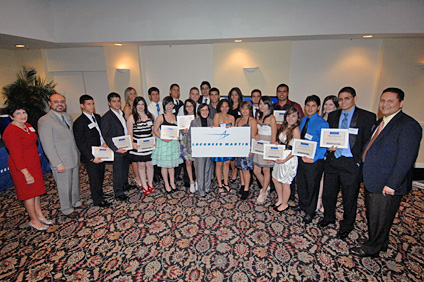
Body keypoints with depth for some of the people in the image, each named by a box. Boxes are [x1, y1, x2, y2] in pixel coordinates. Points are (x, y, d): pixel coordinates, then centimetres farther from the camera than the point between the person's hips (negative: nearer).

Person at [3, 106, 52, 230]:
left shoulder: (28, 126, 6)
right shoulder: (11, 131, -20)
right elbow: (16, 155, -22)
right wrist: (27, 174, -22)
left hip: (34, 164, 8)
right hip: (22, 167, -8)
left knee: (37, 189, 17)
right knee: (29, 193, 5)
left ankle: (39, 215, 32)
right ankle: (34, 220, 21)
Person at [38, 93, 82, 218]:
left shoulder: (67, 117, 10)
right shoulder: (44, 121, -14)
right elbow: (47, 146, -17)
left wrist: (78, 154, 12)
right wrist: (58, 164, -19)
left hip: (74, 158, 7)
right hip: (61, 162, -7)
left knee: (75, 182, 20)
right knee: (64, 187, 7)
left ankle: (76, 202, 40)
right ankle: (67, 209, 26)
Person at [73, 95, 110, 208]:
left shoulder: (97, 117, 6)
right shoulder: (79, 122, -16)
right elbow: (80, 143, -17)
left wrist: (104, 142, -1)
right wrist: (92, 158, -20)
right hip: (90, 157, -7)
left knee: (101, 176, 21)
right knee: (94, 178, 7)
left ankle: (100, 194, 42)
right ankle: (97, 200, 26)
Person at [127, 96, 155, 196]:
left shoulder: (150, 116, 8)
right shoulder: (132, 118, -3)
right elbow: (130, 133, -3)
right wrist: (132, 143, -18)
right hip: (138, 146, -3)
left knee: (150, 164, 7)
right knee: (141, 165, 6)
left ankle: (150, 184, 24)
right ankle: (144, 187, 17)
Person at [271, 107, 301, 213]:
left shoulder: (295, 129, -15)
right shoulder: (284, 127, 10)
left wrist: (285, 160, -22)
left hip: (289, 158, -8)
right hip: (280, 156, 8)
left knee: (285, 182, 5)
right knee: (275, 179, 16)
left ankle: (285, 204, 25)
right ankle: (280, 199, 36)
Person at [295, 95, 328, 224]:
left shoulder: (322, 123, -14)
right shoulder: (303, 120, 7)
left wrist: (314, 159, -23)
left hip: (314, 160, -6)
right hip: (301, 157, 6)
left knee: (312, 186, 10)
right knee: (301, 182, 19)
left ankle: (309, 212, 29)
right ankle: (302, 204, 43)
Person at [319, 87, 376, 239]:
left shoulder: (368, 117, -5)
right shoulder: (333, 115, 9)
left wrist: (360, 161, -13)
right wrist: (329, 146, -9)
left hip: (351, 164, -3)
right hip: (332, 160, 4)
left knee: (349, 198, 12)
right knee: (328, 194, 15)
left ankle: (346, 225, 35)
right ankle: (329, 217, 41)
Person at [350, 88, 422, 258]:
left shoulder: (408, 125, -17)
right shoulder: (380, 123, 11)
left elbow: (406, 159, -21)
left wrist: (391, 184, -21)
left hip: (387, 186, -8)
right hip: (372, 181, 8)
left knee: (380, 218, 10)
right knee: (373, 216, 22)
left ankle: (371, 249, 30)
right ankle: (380, 243, 43)